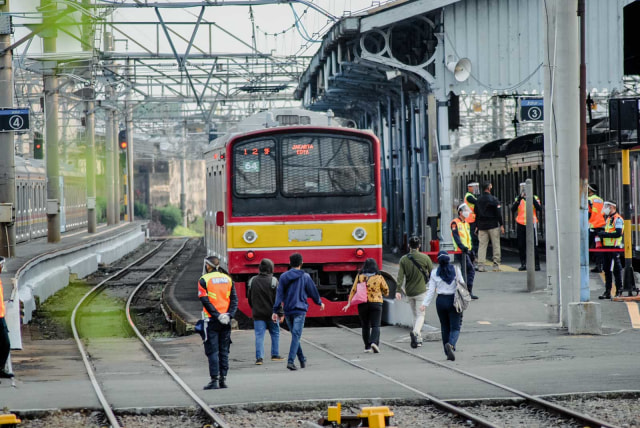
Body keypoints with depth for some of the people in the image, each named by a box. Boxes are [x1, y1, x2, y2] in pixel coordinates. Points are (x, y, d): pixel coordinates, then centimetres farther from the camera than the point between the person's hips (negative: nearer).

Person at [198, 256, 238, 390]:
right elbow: (234, 299, 4)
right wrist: (229, 314, -5)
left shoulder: (204, 280, -4)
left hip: (212, 320, -4)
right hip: (226, 321, 4)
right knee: (224, 350, 11)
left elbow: (205, 301, -13)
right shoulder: (227, 279, 10)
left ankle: (214, 380, -7)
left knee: (212, 351, -2)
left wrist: (217, 315, -14)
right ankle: (223, 379, 10)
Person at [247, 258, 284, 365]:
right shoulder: (273, 281, -9)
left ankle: (259, 357, -8)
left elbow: (249, 298, 9)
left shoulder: (252, 281, 2)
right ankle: (275, 355, 19)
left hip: (258, 313, 2)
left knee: (259, 336, 1)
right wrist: (281, 313, -5)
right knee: (275, 333, 15)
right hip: (271, 313, -2)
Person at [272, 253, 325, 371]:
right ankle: (291, 361, -19)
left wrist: (275, 311, -1)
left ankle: (302, 359, 24)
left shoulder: (284, 277, 4)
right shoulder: (305, 277, -3)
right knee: (296, 336, -7)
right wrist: (320, 303, 23)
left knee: (295, 335, 17)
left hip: (287, 311, 4)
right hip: (300, 310, -4)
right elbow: (313, 292, 6)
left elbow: (279, 294, 0)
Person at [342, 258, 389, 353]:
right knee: (375, 325, -3)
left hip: (362, 304, 2)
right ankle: (374, 342, -26)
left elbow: (353, 290, -2)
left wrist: (349, 303, 0)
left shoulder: (359, 277, 0)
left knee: (365, 326, 13)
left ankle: (367, 347, 17)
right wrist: (385, 293, 30)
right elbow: (386, 289, 7)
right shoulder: (379, 277, -3)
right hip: (376, 304, -2)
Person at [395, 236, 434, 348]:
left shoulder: (403, 259, 0)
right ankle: (415, 332, -29)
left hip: (409, 292, 3)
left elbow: (400, 276, -9)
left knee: (415, 315, 16)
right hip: (421, 291, -3)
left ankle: (418, 339, 18)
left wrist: (398, 290, -13)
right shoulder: (424, 258, -6)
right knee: (420, 315, -2)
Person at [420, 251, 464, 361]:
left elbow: (431, 290, -3)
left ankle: (448, 353, 14)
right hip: (453, 300, -2)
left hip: (440, 301, 2)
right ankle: (451, 344, -30)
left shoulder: (434, 273, 0)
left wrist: (425, 304, -1)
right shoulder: (456, 269, -3)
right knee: (455, 327, -1)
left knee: (445, 328, 13)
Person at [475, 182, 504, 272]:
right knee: (496, 245, 3)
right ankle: (496, 265, 1)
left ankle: (480, 265, -5)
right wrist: (501, 224, -6)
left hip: (482, 226, 5)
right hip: (493, 225, -5)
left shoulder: (478, 200, 9)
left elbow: (476, 214, 14)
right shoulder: (493, 199, -8)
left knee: (482, 245, 4)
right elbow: (498, 213, -10)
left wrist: (477, 226, 19)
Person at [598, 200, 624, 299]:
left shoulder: (618, 219, -10)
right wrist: (602, 234, 8)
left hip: (615, 247, -9)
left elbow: (618, 233, -20)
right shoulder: (608, 218, 19)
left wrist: (605, 234, -19)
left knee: (616, 270, -6)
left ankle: (619, 291, -2)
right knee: (607, 270, 10)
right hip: (607, 247, 9)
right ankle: (607, 292, 14)